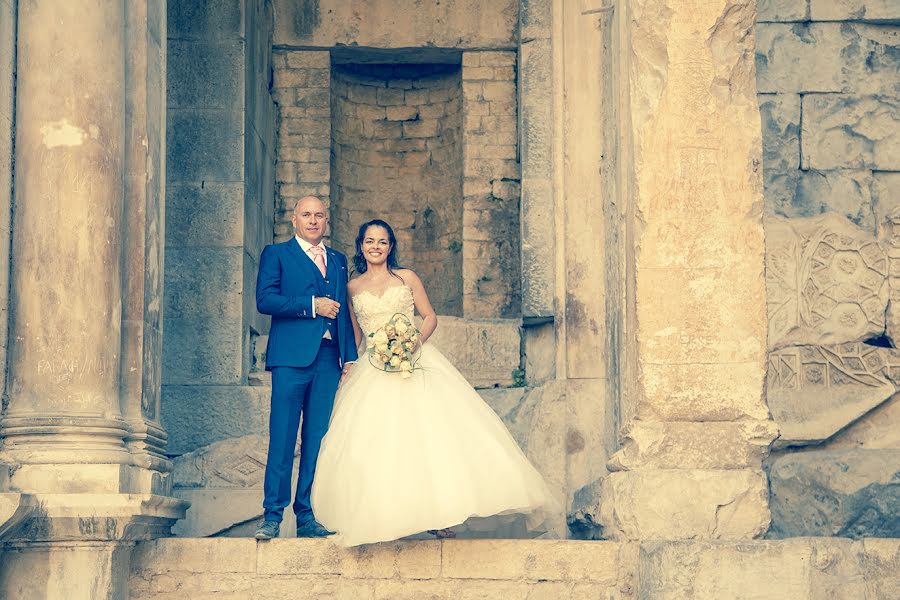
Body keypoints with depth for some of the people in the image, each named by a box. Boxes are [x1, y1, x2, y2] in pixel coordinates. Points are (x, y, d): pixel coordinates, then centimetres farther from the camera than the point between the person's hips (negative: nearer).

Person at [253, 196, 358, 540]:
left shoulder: (338, 261, 22)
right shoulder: (276, 254, 8)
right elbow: (264, 299, -6)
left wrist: (350, 356, 9)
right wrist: (312, 305, -11)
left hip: (329, 358, 4)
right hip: (292, 356, -4)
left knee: (317, 441, 2)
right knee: (282, 438, -6)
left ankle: (306, 517, 6)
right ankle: (272, 516, -3)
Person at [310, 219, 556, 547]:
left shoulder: (407, 278, 8)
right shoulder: (353, 287, 11)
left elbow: (430, 316, 7)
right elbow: (354, 334, 15)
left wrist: (416, 339, -11)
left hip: (415, 362, -1)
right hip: (373, 371, 1)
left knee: (430, 428, -13)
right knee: (374, 439, -11)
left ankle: (437, 514, -9)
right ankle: (379, 517, -6)